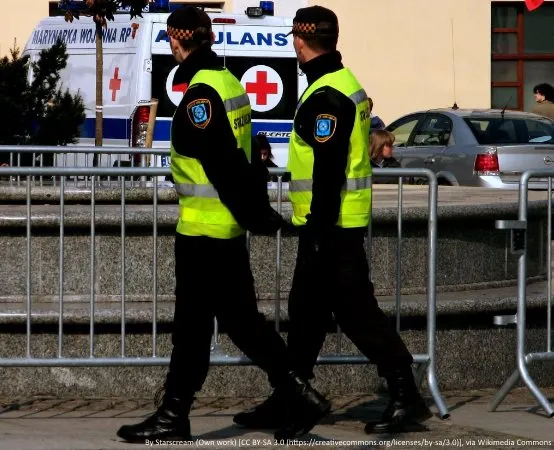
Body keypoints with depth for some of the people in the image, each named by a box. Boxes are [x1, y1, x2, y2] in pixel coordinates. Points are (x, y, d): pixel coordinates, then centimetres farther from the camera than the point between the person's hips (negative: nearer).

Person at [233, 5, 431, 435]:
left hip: (329, 226, -10)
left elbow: (329, 171, -23)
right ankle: (287, 401, 20)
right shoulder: (345, 84, 14)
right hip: (336, 223, 10)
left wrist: (321, 231, -22)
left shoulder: (326, 97, -18)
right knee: (306, 311, 14)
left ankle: (406, 396, -3)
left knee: (357, 311, -6)